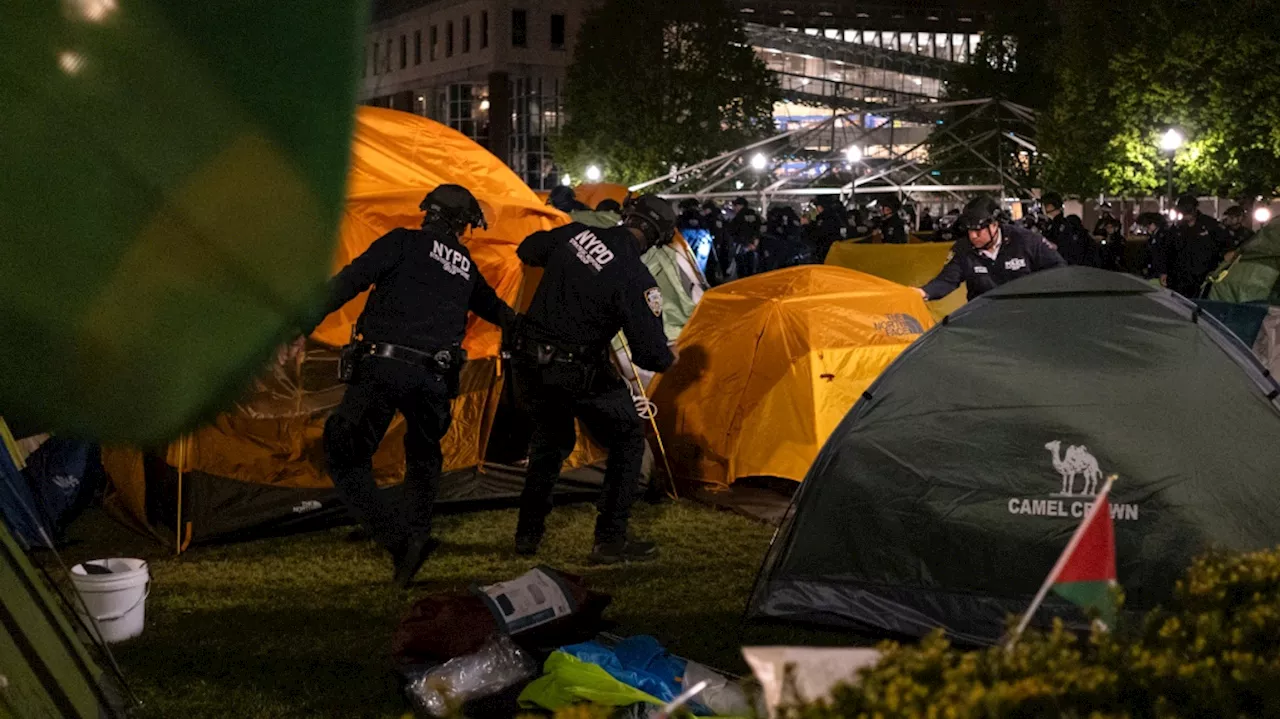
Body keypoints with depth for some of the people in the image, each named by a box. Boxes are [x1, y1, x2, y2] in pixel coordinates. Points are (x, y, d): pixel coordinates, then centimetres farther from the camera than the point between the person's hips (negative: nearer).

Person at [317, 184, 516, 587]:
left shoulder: (404, 242, 7)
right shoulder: (466, 268, 19)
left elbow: (350, 280, -5)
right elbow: (496, 309, 37)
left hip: (381, 368, -4)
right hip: (434, 379, 4)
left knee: (346, 459, 3)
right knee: (424, 457, 29)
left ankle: (401, 540, -9)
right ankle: (416, 535, 29)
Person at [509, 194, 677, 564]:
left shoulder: (575, 233, -1)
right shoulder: (636, 280, -18)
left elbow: (527, 251, 19)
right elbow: (649, 353, -15)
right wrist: (668, 358, 7)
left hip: (527, 363, 7)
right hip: (577, 373, -6)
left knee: (551, 436, 28)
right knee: (628, 439, 12)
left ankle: (528, 533, 30)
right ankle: (610, 540, 10)